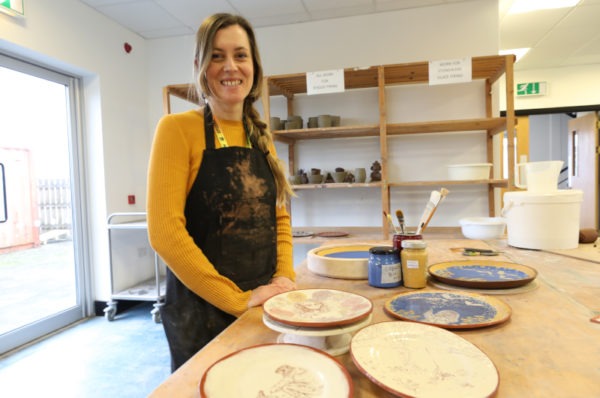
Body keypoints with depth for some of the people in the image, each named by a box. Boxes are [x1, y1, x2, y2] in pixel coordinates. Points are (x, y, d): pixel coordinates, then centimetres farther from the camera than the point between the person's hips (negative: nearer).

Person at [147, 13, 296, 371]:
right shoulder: (179, 128, -10)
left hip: (264, 309, 5)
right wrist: (238, 300, -18)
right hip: (201, 310, -5)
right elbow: (164, 232, -18)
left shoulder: (261, 137, 7)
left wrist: (285, 277, -5)